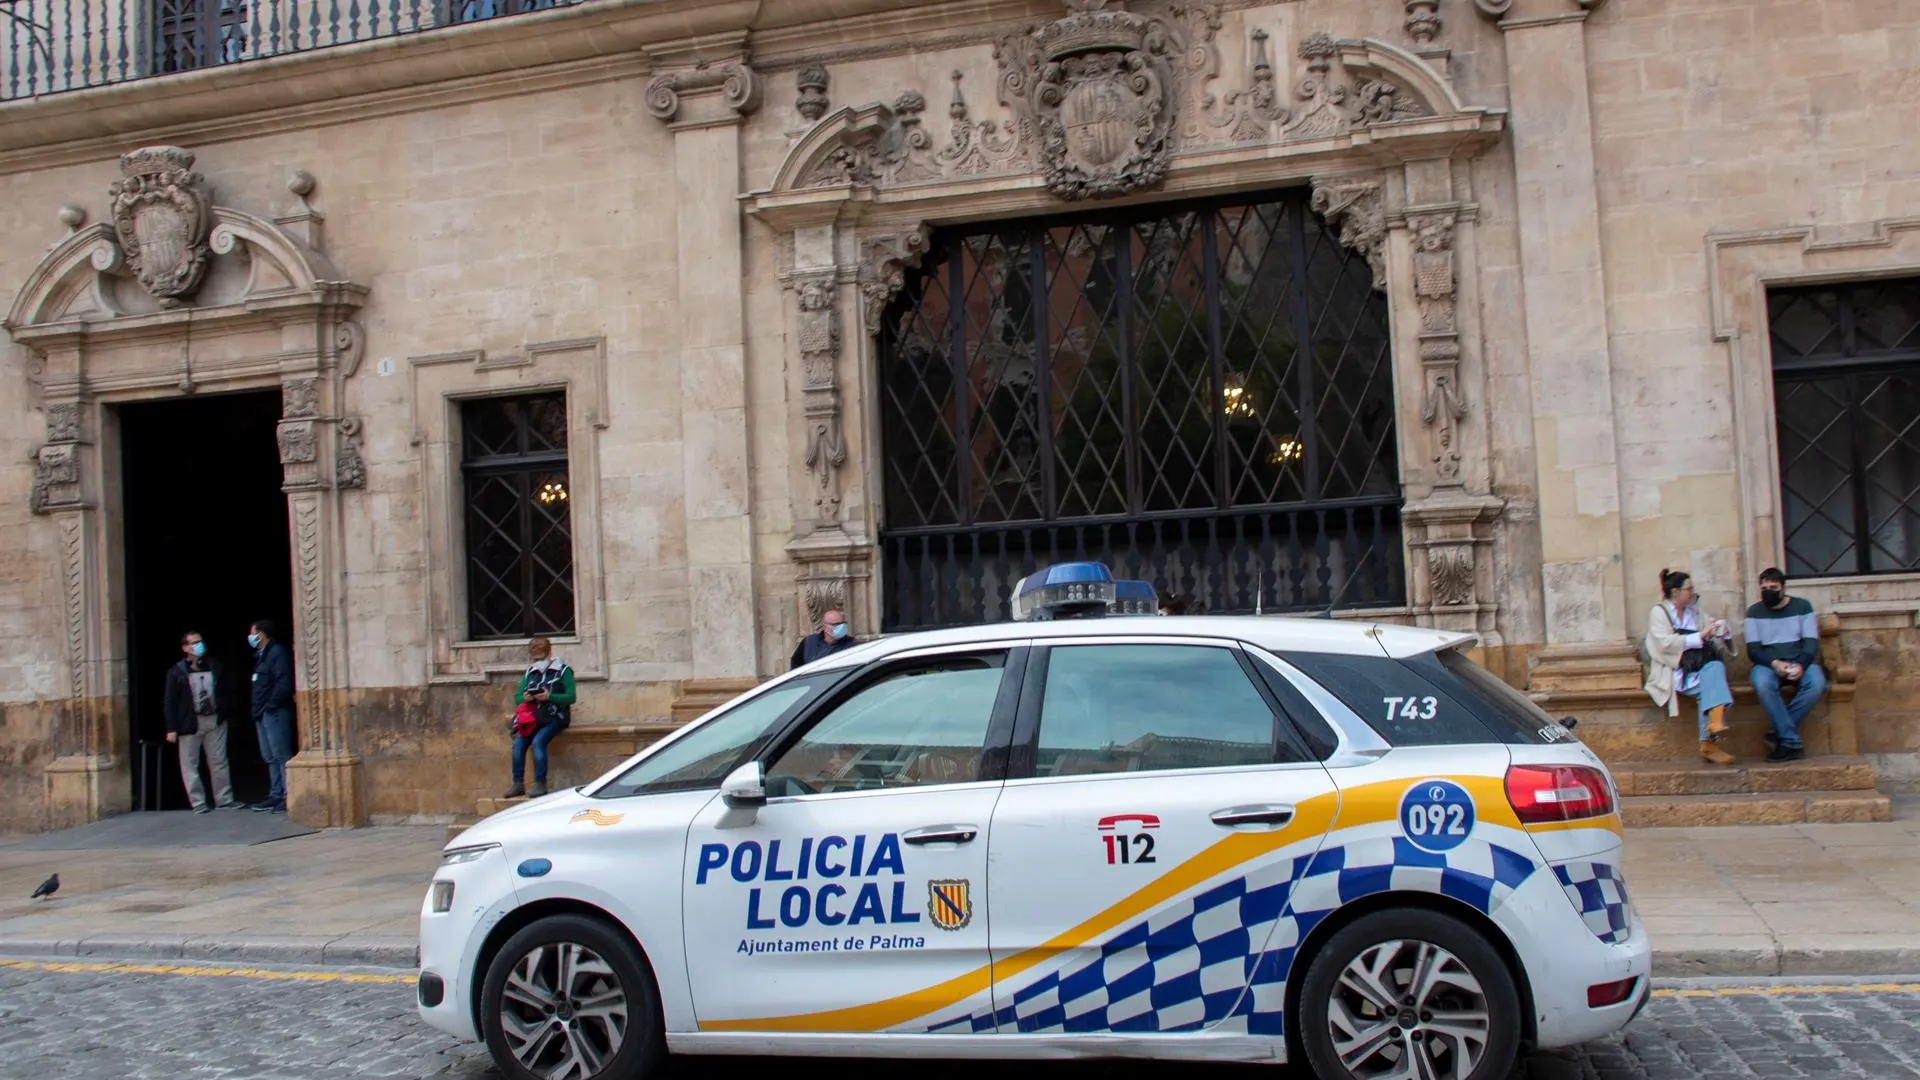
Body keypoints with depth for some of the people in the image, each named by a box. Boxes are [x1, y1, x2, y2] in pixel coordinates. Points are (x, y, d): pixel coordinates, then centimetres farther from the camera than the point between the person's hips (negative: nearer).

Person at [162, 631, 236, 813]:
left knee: (219, 762, 7)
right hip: (190, 723, -3)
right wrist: (171, 728, -11)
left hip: (215, 720, 3)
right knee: (190, 764, 1)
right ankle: (198, 803, 8)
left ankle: (224, 799, 15)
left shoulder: (214, 666, 8)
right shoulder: (176, 672, -3)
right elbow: (170, 702, -5)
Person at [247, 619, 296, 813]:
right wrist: (258, 710, 11)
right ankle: (276, 796, 14)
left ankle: (288, 797, -11)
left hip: (274, 713, -10)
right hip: (263, 715, 10)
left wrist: (270, 706, -18)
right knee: (270, 757, 11)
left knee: (281, 755, -10)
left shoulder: (277, 653, -10)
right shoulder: (261, 655, 20)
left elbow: (283, 684, -19)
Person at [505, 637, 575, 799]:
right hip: (534, 717, 5)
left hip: (555, 717, -5)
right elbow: (517, 697, 14)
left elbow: (571, 697, -8)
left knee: (538, 741, -30)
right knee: (518, 742, -21)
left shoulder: (562, 671, 0)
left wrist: (549, 697, -21)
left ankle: (540, 784, -25)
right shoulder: (530, 673, 15)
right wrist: (524, 697, -10)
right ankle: (518, 784, -16)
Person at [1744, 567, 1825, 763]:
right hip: (1768, 664, -1)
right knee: (1762, 684, -37)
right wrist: (1774, 663, -20)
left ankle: (1779, 734, -22)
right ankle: (1792, 742, -34)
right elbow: (1753, 650, 1)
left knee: (1817, 684, -34)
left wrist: (1800, 665, -21)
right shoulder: (1754, 612, 9)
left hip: (1800, 663, 1)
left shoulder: (1802, 606, 9)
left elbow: (1811, 643, 0)